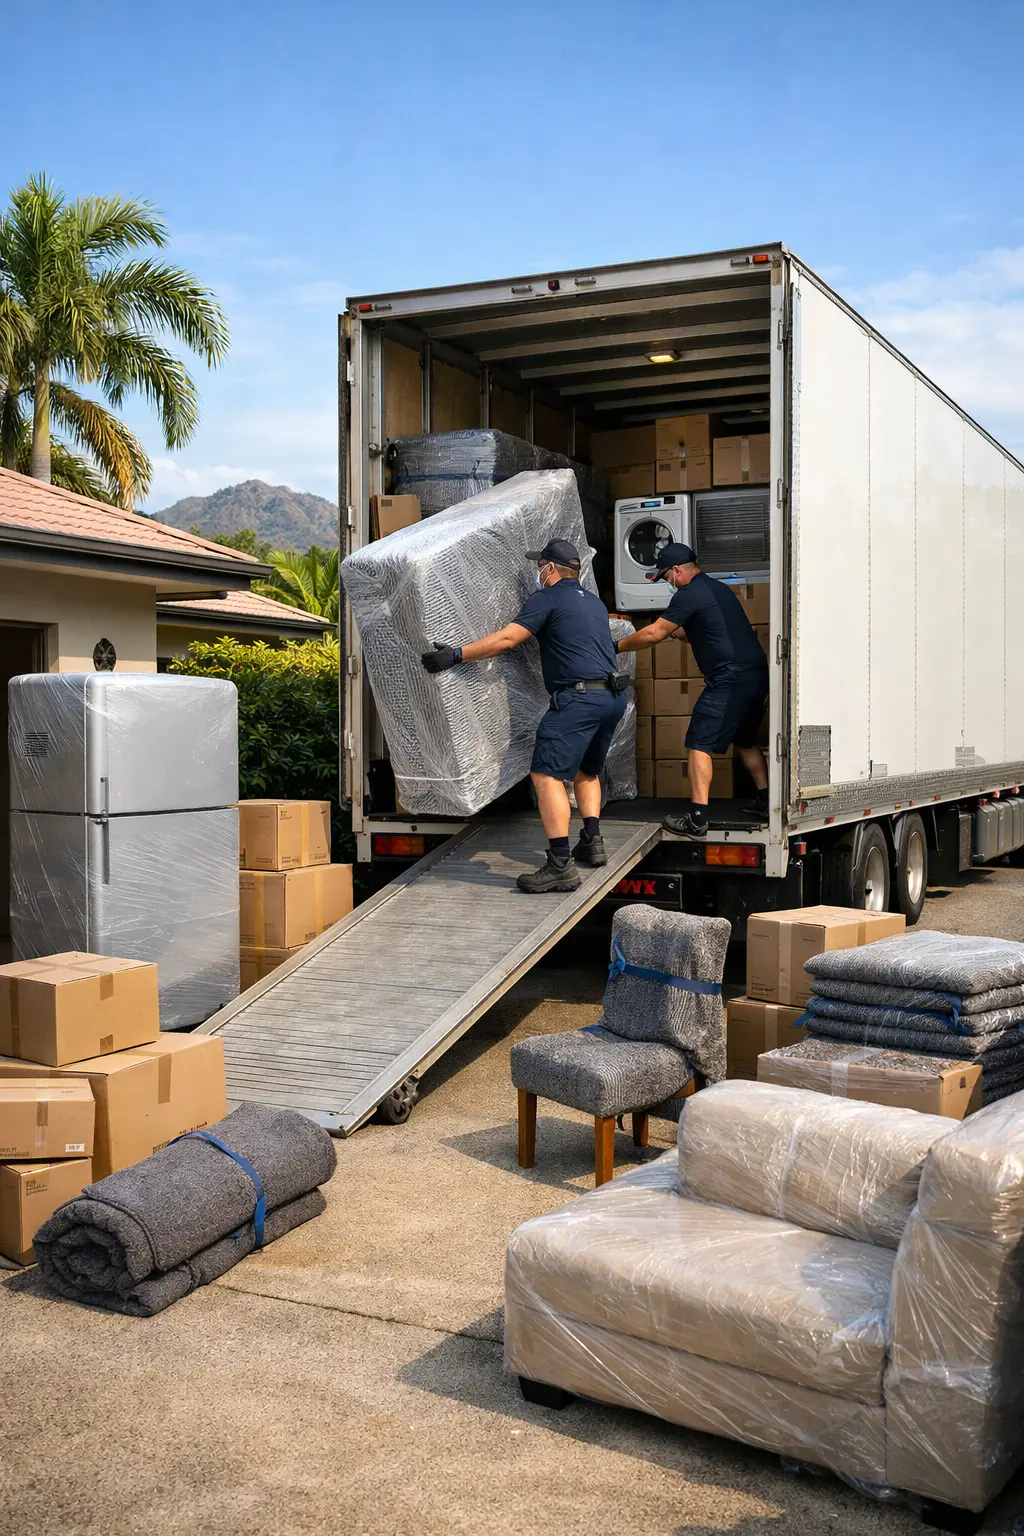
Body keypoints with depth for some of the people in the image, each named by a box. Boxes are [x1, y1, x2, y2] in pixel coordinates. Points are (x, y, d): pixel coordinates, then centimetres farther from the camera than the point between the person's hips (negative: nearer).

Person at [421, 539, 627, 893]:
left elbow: (506, 639, -12)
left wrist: (457, 654, -11)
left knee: (546, 775, -12)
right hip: (614, 697, 9)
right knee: (586, 771, 27)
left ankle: (561, 865, -19)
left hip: (578, 697, -9)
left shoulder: (547, 598, -2)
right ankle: (592, 842, 23)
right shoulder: (595, 602, 23)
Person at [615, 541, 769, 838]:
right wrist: (681, 633, 39)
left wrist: (618, 646, 5)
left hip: (730, 679, -9)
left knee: (699, 745, -6)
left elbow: (653, 634, -7)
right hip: (757, 674, 10)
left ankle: (697, 817, -11)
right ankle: (764, 802, 26)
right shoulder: (719, 588, 20)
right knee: (745, 740, 24)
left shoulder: (689, 595, -8)